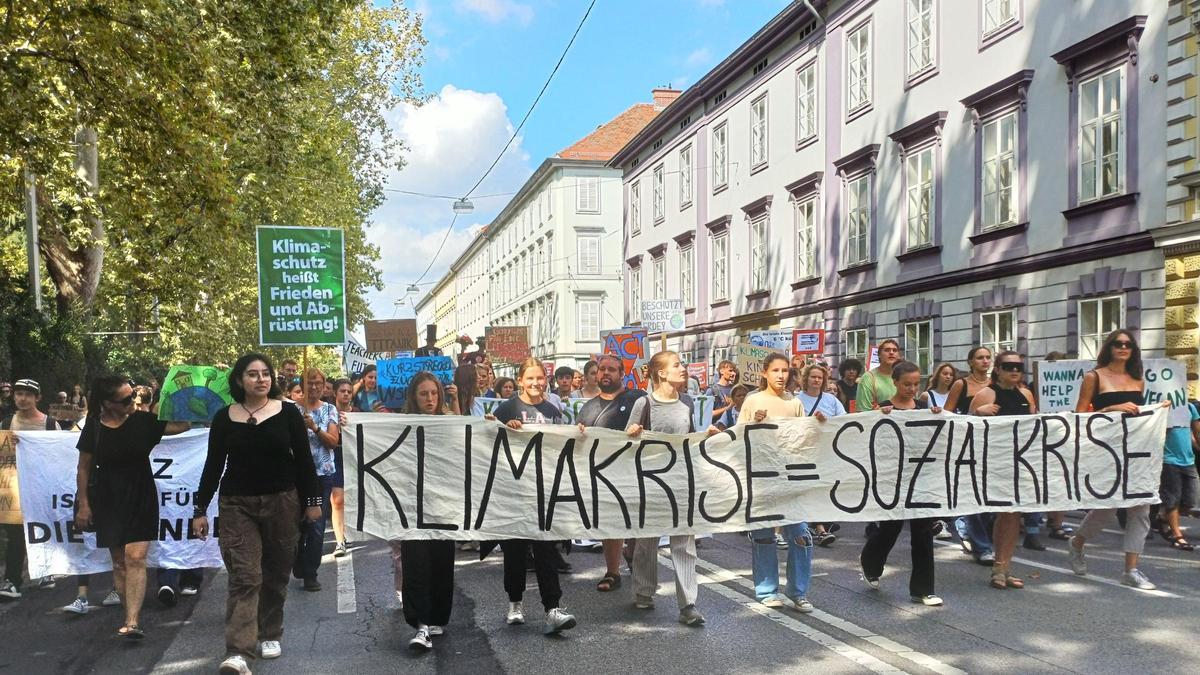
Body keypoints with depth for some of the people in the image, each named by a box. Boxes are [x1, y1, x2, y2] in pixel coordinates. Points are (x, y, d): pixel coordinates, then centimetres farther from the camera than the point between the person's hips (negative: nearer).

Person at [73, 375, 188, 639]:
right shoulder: (94, 428, -3)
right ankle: (131, 614, 16)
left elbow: (180, 425, -4)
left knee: (135, 558, -12)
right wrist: (83, 504, 2)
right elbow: (84, 468, 4)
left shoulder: (142, 421, -4)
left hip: (141, 497, -1)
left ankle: (131, 622, -16)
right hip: (108, 499, 1)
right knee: (119, 561, 6)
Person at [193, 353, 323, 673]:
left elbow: (304, 460, 2)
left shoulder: (288, 413, -1)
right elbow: (213, 465, 5)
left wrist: (313, 500, 0)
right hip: (237, 504, 0)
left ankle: (269, 635, 27)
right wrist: (200, 510, 4)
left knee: (275, 574, 9)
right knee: (244, 577, -9)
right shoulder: (224, 417, 2)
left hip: (282, 502, 1)